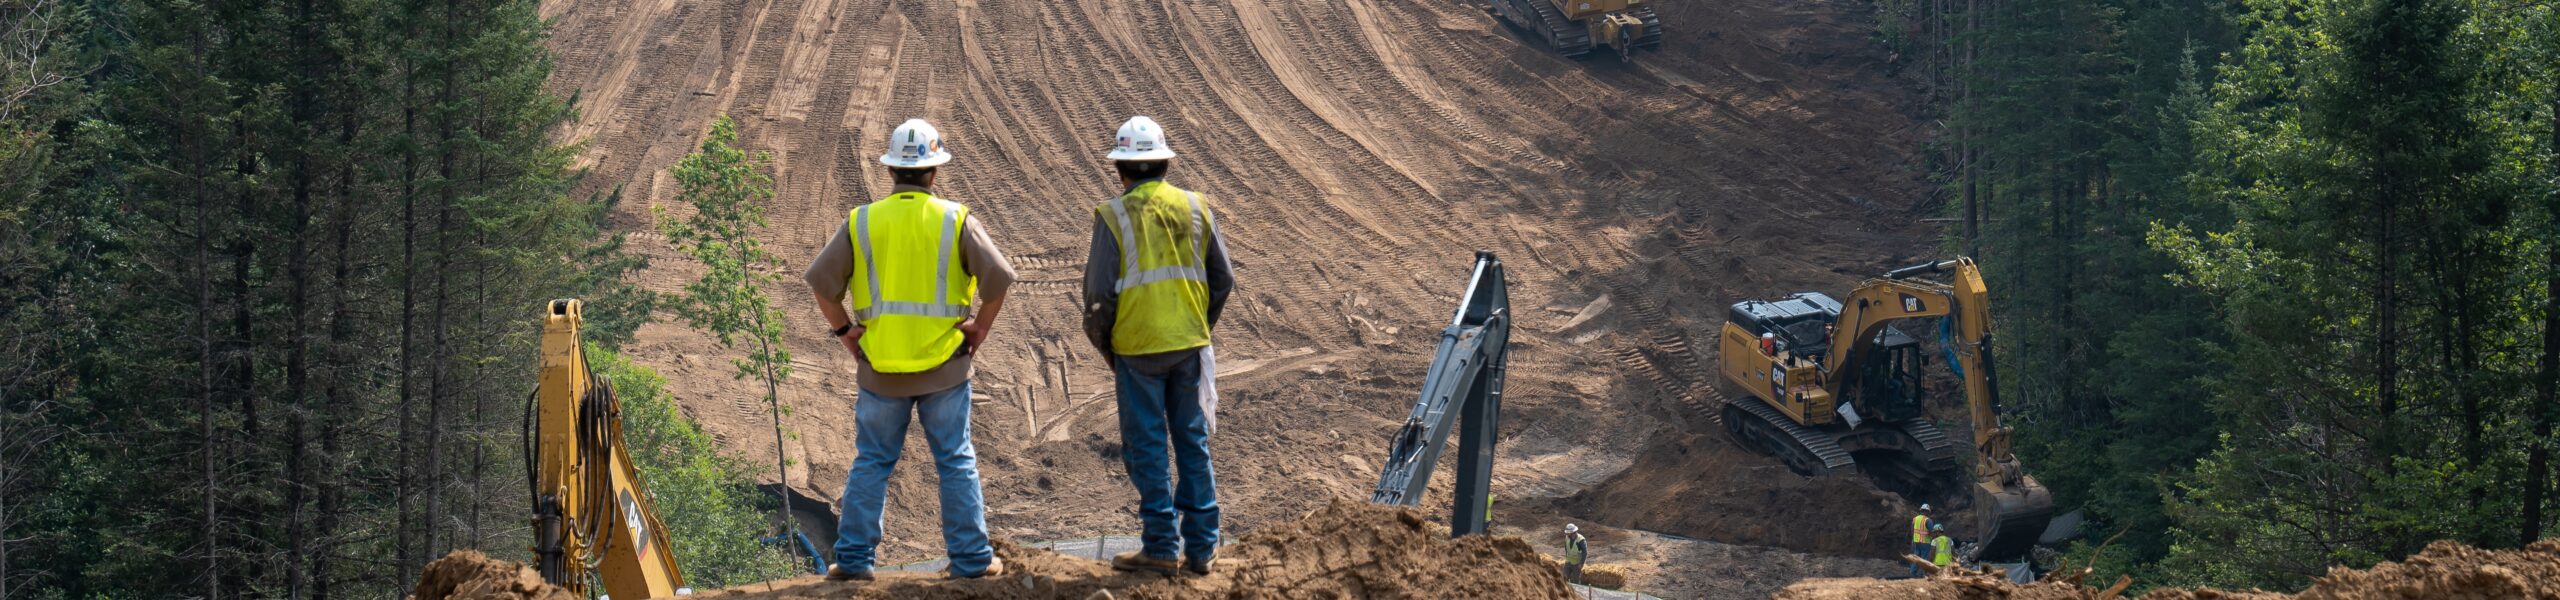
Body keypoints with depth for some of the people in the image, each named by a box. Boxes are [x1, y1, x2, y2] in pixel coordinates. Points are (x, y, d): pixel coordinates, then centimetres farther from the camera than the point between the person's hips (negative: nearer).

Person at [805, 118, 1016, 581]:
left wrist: (844, 331, 8)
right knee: (957, 463, 8)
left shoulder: (860, 222, -2)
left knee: (870, 463, 11)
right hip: (945, 368, -1)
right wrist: (980, 327, 3)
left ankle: (853, 557, 10)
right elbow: (999, 278, -10)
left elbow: (821, 282, -2)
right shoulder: (956, 221, -6)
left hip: (880, 368, 1)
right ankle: (971, 557, 10)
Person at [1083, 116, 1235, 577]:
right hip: (1191, 347, 4)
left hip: (1137, 348, -4)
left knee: (1147, 447, 4)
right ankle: (1201, 547, 12)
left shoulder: (1114, 215, -9)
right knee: (1193, 442, 11)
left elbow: (1099, 291, -9)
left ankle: (1161, 547, 4)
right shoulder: (1196, 208, 2)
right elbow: (1222, 280, 6)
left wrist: (1104, 346, 6)